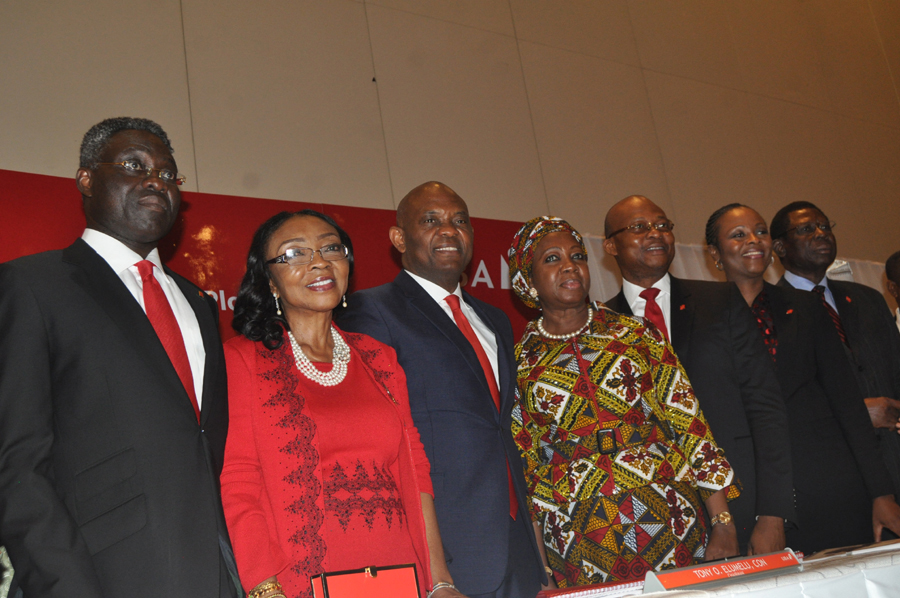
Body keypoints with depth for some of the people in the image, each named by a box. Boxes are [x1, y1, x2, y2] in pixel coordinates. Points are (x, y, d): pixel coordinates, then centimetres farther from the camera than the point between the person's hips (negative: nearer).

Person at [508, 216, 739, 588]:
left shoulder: (636, 335, 5)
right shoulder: (519, 362, 5)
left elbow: (689, 425, 2)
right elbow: (522, 470, 7)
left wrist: (723, 524, -3)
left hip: (671, 519, 1)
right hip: (580, 542, 0)